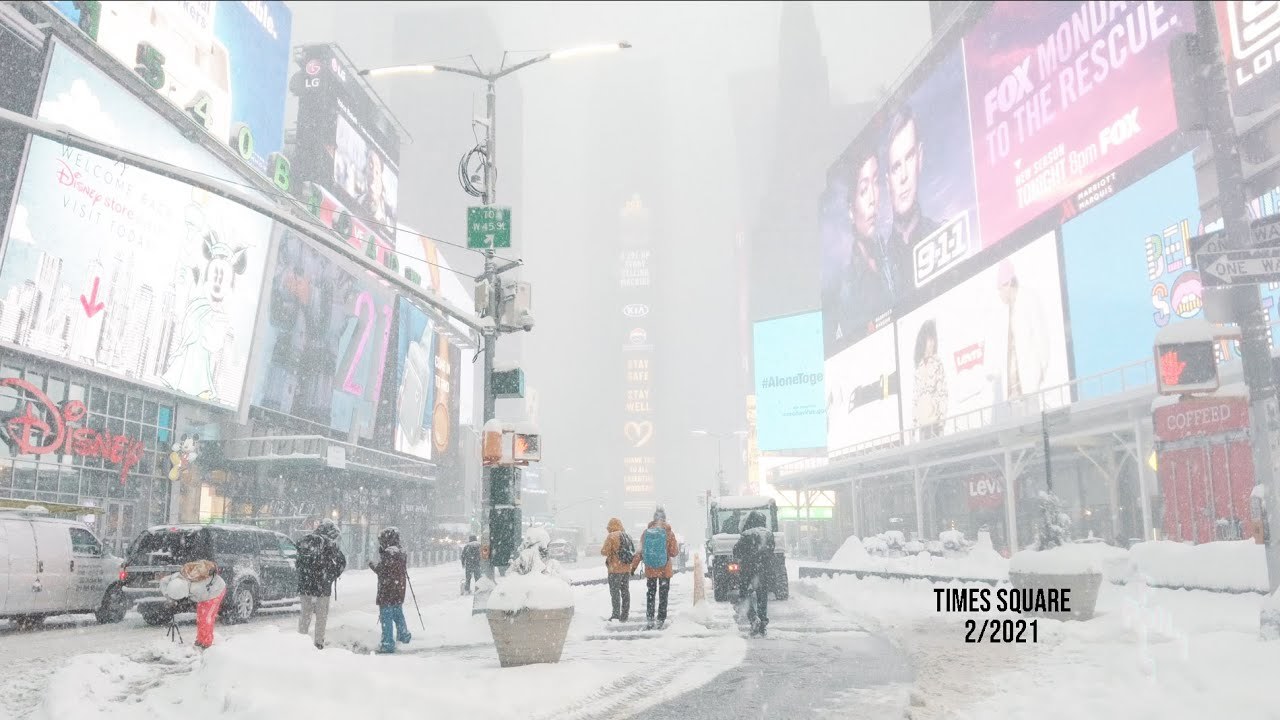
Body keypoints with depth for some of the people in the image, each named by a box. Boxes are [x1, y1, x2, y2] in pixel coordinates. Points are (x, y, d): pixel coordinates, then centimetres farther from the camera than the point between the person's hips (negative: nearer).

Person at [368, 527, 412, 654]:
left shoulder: (388, 553, -18)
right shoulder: (401, 553, 9)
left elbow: (381, 570, -20)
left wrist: (372, 564, 1)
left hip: (387, 591, -9)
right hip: (399, 591, 9)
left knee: (386, 616, -4)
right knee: (398, 613, 24)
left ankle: (388, 644, -3)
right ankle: (404, 635, 37)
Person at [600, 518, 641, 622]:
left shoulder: (611, 536, -12)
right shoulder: (627, 536, 10)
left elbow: (604, 552, -15)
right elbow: (635, 553, 15)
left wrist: (603, 548, 5)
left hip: (615, 569, -7)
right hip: (627, 569, 7)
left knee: (615, 591, -1)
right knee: (625, 592, 11)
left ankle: (616, 615, -3)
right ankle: (625, 616, 15)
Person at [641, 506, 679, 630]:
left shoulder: (646, 532, -4)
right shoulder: (669, 532, -9)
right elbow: (674, 552, -6)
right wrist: (678, 546, 14)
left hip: (650, 570, 2)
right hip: (665, 570, -2)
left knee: (650, 594, 12)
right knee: (663, 595, 8)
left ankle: (649, 621, 8)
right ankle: (661, 621, 7)